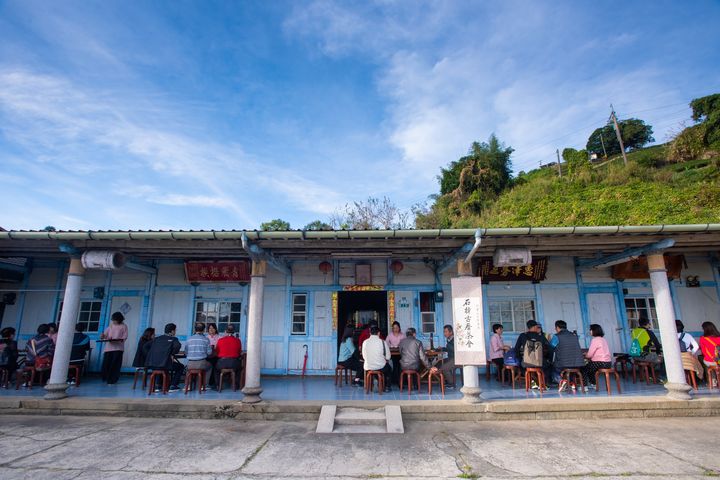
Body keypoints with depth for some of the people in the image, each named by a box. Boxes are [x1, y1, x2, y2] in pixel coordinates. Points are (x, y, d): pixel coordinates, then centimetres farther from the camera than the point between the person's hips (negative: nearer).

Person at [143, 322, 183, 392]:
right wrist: (172, 355, -6)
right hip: (164, 364, -6)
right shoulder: (173, 339, 2)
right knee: (180, 367, 21)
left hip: (152, 365, 6)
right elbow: (177, 346, -20)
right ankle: (173, 386, 14)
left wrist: (150, 356, 17)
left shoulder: (157, 338, 17)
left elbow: (145, 346, 14)